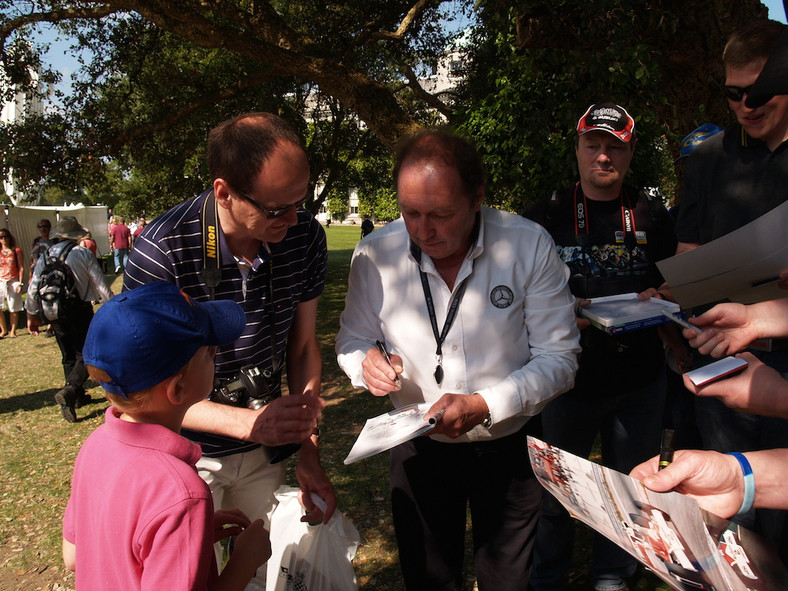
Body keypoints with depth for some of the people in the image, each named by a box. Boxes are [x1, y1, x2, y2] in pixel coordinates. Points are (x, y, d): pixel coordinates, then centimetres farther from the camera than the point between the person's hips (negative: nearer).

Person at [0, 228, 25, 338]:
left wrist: (20, 283, -7)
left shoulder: (16, 251, 3)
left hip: (13, 282, -2)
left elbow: (21, 268, 1)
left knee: (13, 309, 0)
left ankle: (12, 331, 12)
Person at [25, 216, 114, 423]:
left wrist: (31, 315, 20)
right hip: (80, 312, -5)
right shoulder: (83, 254, -8)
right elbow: (100, 284, -6)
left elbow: (32, 290, 8)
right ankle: (70, 390, -22)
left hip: (55, 314, 5)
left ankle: (78, 396, 26)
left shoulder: (44, 258, 5)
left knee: (68, 356, 17)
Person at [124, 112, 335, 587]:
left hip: (263, 449, 4)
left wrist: (308, 450, -5)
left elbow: (303, 346, 0)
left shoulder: (305, 237, -11)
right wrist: (247, 421, -32)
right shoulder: (163, 251, -24)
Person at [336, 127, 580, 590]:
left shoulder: (530, 246, -18)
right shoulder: (374, 255, -14)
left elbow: (558, 357, -14)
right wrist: (366, 361, -23)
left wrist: (484, 406, -28)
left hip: (509, 446, -1)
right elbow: (352, 340, 1)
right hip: (419, 449, 1)